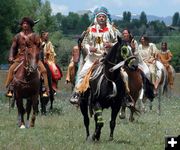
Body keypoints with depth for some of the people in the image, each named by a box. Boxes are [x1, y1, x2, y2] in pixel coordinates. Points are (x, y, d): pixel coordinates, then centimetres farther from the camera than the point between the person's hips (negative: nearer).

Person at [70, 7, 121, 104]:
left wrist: (111, 45, -14)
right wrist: (89, 48, -10)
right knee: (82, 73, -10)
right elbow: (84, 43, 11)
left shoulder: (111, 29, 3)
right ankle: (76, 93, -3)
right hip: (93, 56, 1)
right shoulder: (91, 30, 5)